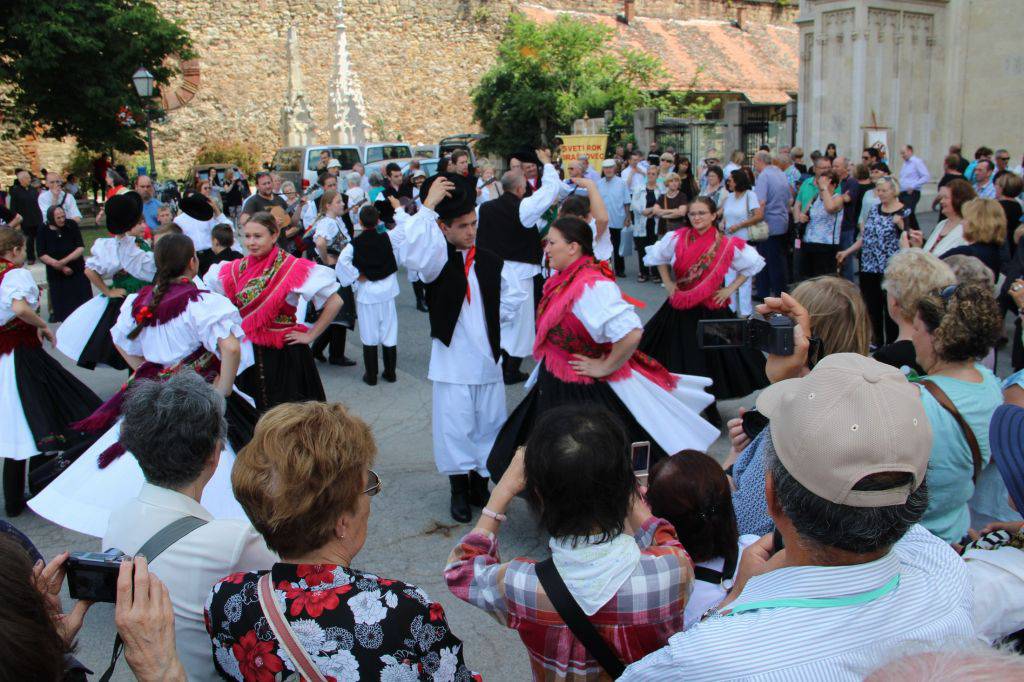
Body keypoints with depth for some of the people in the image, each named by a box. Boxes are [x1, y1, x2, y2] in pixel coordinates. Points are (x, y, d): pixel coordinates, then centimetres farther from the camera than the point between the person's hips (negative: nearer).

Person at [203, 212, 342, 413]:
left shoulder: (293, 268, -11)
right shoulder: (238, 268, 4)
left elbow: (334, 302, -14)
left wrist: (310, 335, -11)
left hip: (284, 354, -5)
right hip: (248, 354, 5)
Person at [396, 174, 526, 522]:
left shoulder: (490, 261, 4)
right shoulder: (436, 259, -9)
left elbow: (515, 294, 17)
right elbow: (412, 254, -34)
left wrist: (494, 318, 4)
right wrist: (428, 205, -30)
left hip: (488, 357, 4)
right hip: (452, 359, -4)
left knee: (489, 423, 12)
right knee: (455, 426, 3)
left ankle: (480, 483, 30)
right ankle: (459, 490, 21)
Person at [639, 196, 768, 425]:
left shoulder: (726, 245, -9)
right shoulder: (677, 238, -5)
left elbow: (752, 264, 5)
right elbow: (658, 256, 14)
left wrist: (731, 289, -2)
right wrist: (668, 283, 5)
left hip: (711, 310, -1)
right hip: (679, 309, 1)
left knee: (711, 357, 7)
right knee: (678, 359, 9)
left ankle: (710, 407, 28)